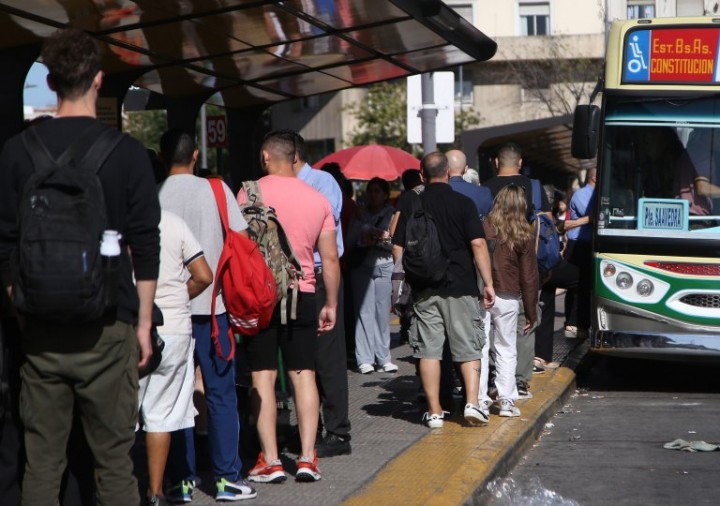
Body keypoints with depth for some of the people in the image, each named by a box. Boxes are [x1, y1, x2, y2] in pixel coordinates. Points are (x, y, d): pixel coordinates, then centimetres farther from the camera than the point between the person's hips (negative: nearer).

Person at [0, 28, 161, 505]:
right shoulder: (126, 151, -4)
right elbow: (145, 247, -3)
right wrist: (144, 323, 4)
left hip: (41, 329, 2)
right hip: (107, 328, -2)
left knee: (41, 463, 7)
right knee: (114, 461, 3)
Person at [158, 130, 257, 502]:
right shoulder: (216, 190, -1)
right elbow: (241, 241, -1)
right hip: (212, 304, 0)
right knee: (221, 393, 7)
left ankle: (181, 480, 6)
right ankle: (227, 478, 8)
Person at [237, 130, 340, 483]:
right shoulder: (317, 199, 8)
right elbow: (330, 258, 9)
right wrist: (331, 304, 16)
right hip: (303, 294, 3)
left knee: (262, 376, 0)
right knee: (304, 374, 7)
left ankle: (270, 461, -3)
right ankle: (307, 457, 3)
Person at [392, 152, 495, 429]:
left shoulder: (411, 207, 3)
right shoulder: (463, 203, -4)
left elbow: (397, 248, 4)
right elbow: (478, 244, -10)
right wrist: (488, 283, -7)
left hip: (424, 288, 2)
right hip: (460, 286, -1)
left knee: (428, 349, 5)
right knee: (468, 347, 6)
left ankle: (434, 411, 6)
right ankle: (472, 402, -6)